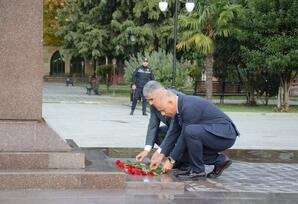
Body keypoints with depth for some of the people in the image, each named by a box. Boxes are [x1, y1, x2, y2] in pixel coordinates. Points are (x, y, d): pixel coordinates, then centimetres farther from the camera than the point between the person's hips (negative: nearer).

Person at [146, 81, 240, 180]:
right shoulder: (179, 105, 3)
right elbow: (173, 133, 8)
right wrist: (161, 155, 2)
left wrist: (171, 160, -11)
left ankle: (197, 170, -13)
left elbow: (185, 135, -20)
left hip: (225, 134, -10)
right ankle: (219, 160, 13)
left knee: (190, 131, -31)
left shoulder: (190, 107, -25)